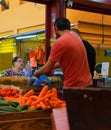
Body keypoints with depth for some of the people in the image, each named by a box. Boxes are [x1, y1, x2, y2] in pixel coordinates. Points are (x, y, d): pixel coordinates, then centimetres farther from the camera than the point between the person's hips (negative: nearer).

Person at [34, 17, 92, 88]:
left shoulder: (59, 42, -15)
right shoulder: (75, 35, 7)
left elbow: (47, 69, -10)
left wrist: (37, 72, 10)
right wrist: (52, 66, 23)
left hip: (73, 86, -7)